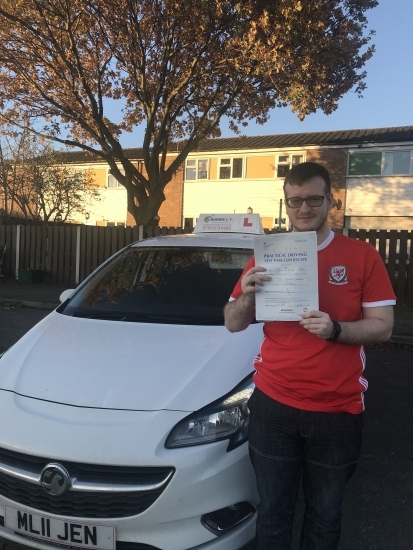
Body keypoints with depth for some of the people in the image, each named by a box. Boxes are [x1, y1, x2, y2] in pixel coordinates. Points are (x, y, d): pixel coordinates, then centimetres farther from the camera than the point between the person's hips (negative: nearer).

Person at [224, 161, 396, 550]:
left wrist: (335, 329, -23)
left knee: (325, 515, 17)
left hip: (337, 410, 0)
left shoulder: (362, 256, -3)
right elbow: (233, 324, 4)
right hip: (273, 405, 1)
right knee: (273, 511, 14)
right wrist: (247, 295, -17)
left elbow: (382, 327, -5)